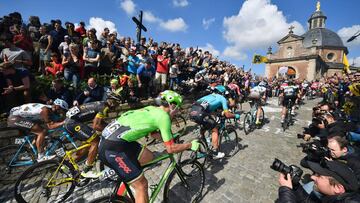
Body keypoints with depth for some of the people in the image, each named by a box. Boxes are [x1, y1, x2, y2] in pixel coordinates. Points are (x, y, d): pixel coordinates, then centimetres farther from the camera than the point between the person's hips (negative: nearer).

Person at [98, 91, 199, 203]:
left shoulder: (152, 109, 16)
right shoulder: (164, 116, -9)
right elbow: (170, 148, -6)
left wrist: (172, 138, 30)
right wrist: (190, 145, 6)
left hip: (109, 136, 9)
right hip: (112, 147, -9)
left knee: (148, 157, 18)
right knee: (142, 185, 2)